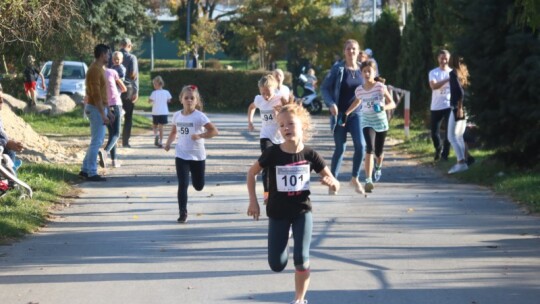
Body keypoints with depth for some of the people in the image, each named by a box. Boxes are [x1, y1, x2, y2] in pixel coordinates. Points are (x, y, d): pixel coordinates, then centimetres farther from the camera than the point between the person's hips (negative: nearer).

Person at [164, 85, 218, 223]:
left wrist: (200, 136, -29)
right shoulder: (177, 115, 0)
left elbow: (214, 131, -18)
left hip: (198, 156, -1)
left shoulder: (199, 116, -13)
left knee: (198, 186, 13)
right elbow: (174, 132, 16)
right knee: (183, 184, -8)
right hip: (182, 156, 2)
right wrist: (168, 143, -1)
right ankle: (183, 213, -3)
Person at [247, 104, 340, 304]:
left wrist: (331, 183, -28)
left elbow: (334, 184, -5)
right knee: (277, 265, 2)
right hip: (278, 213, 0)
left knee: (301, 259, -11)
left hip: (302, 211, 0)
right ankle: (283, 244, 38)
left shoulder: (310, 155, -11)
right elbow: (252, 173, 2)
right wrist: (253, 201, -2)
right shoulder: (272, 154, -15)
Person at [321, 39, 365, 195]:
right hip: (339, 114, -2)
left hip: (356, 114, 3)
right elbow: (324, 88, -5)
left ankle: (355, 178, 6)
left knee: (360, 145, -12)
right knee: (340, 148, 0)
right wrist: (331, 104, -18)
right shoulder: (337, 69, -5)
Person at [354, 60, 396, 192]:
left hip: (381, 122, 0)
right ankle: (368, 180, -23)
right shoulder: (359, 90, -4)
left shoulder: (380, 86, -12)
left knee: (378, 152, 13)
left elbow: (392, 103, -12)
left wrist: (384, 107, -32)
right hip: (367, 123, 0)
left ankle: (378, 166, 51)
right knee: (369, 149, -21)